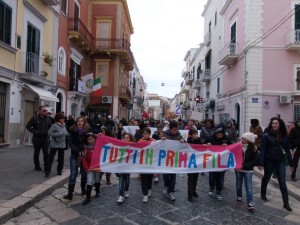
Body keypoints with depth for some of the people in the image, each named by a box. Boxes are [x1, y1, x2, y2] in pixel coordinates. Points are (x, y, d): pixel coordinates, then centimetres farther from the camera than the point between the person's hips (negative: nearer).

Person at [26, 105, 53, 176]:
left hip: (45, 138, 1)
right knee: (36, 152, 15)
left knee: (46, 153, -9)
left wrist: (48, 131, 1)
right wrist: (34, 132, -12)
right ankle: (37, 166, 34)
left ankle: (47, 170, -6)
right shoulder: (34, 118, -8)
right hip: (36, 138, -1)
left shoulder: (48, 118, 2)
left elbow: (50, 126, 16)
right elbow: (28, 126, -3)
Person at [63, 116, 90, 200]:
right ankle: (70, 193, 4)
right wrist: (78, 151, -16)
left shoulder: (88, 131, -4)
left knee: (84, 173, 10)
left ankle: (83, 190, 29)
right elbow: (70, 143, -6)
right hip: (74, 155, 0)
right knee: (73, 173, -1)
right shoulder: (73, 131, -2)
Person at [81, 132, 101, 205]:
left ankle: (97, 192, 38)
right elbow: (83, 158, -6)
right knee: (89, 181, -8)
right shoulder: (85, 147, -6)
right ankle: (88, 197, -2)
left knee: (97, 180, 16)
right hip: (89, 167, 0)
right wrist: (86, 168, -10)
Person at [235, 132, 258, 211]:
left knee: (249, 187, -3)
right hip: (238, 169, 2)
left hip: (248, 170, -2)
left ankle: (250, 203, -1)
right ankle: (239, 197, 35)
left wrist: (245, 166, -19)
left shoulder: (253, 149, -9)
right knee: (238, 185, 15)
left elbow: (255, 161, -9)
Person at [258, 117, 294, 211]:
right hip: (269, 161, -2)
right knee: (266, 178, 16)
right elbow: (262, 149, -12)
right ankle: (263, 194, 38)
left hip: (280, 161, 2)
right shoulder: (267, 135, -10)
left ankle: (286, 203, 6)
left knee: (282, 182, 0)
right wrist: (260, 162, -18)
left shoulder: (284, 136, 1)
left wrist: (291, 163, 7)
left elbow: (287, 150, 6)